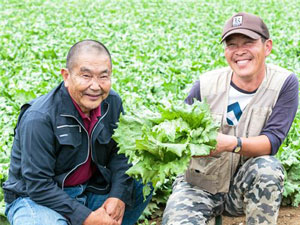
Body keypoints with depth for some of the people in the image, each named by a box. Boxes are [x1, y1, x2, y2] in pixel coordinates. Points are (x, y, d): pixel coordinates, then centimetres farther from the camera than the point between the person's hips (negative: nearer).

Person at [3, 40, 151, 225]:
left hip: (90, 189, 6)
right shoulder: (39, 119, -25)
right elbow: (38, 185, -24)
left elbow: (120, 153, 1)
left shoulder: (112, 102, -5)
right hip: (35, 198, -6)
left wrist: (118, 196, -17)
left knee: (140, 187, -6)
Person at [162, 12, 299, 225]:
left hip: (246, 184, 1)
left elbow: (272, 140, -19)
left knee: (268, 167, -31)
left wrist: (232, 143, -39)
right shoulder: (206, 85, -11)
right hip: (199, 185, 0)